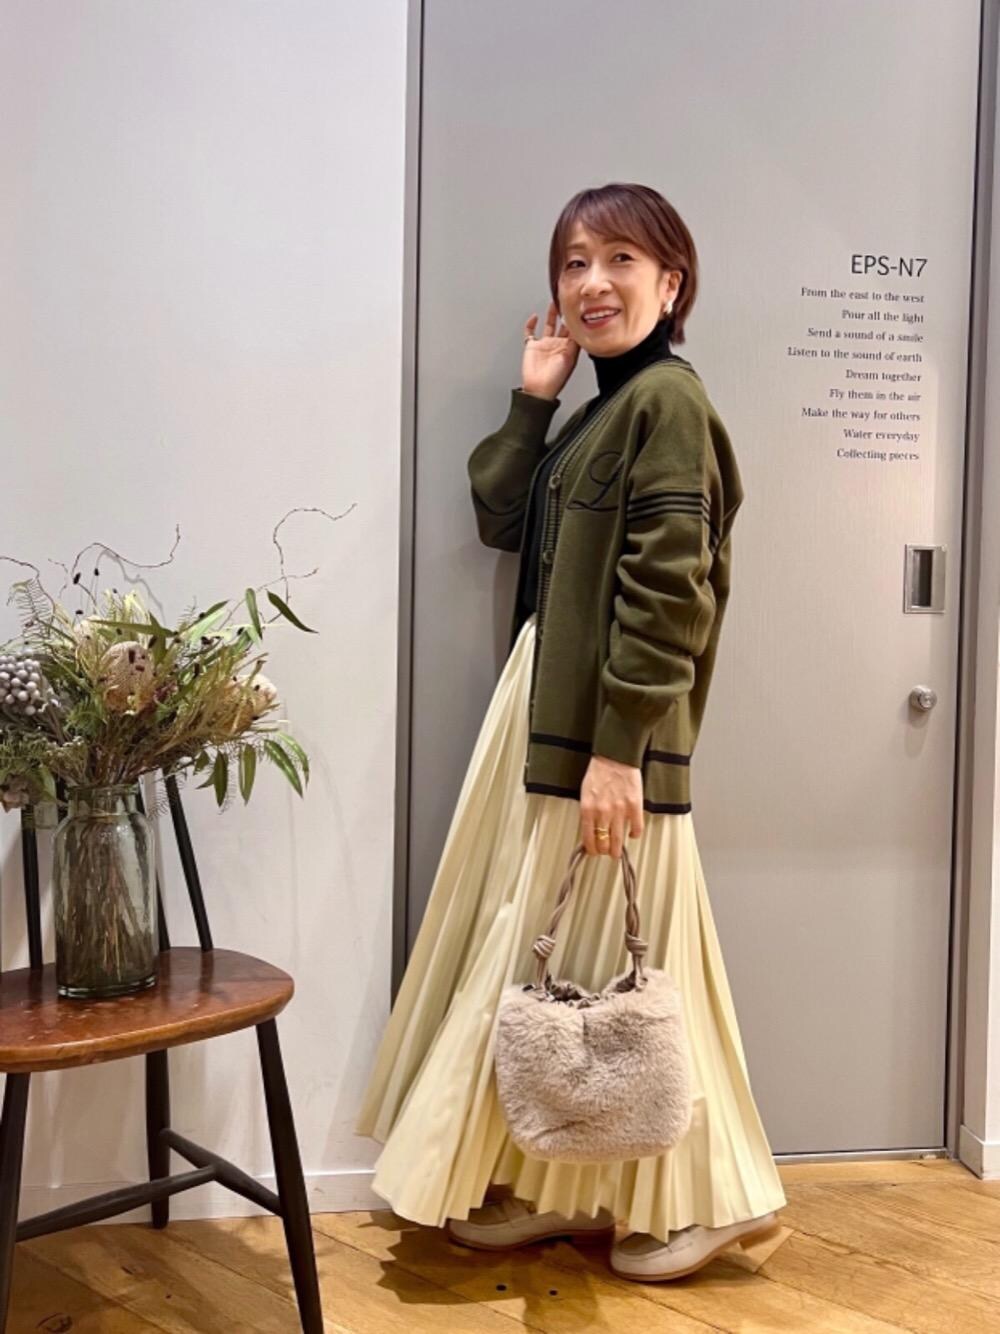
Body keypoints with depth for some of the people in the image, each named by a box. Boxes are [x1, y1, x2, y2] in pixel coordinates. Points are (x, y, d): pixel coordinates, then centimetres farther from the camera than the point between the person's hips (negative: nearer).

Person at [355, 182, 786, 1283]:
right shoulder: (601, 406, 16)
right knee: (544, 953, 14)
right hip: (545, 710, 10)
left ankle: (704, 1199, 19)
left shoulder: (666, 397, -12)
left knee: (605, 961, 0)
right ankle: (552, 1187, 29)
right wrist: (531, 397, 9)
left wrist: (617, 748, -21)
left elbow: (668, 592, -19)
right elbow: (501, 520, 15)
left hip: (609, 730, -9)